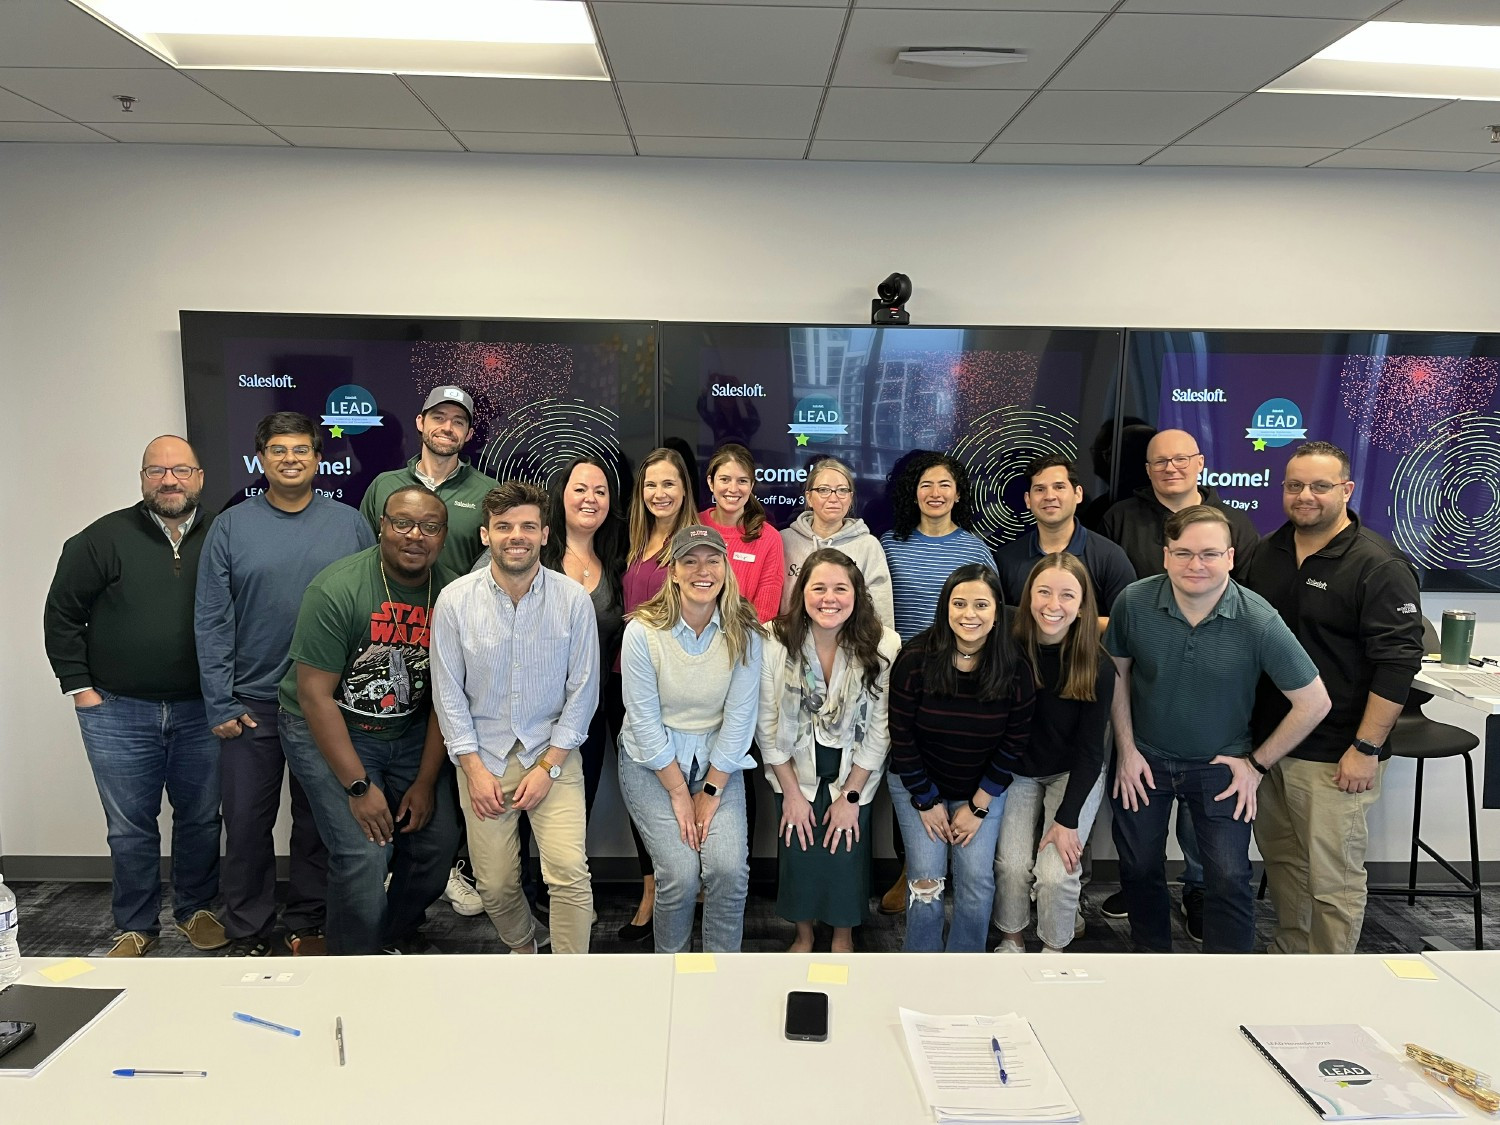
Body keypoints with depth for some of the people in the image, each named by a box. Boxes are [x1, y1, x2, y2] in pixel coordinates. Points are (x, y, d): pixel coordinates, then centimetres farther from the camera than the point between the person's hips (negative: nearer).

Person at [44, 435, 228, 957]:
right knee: (131, 828, 9)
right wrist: (79, 686, -2)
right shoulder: (104, 538, -3)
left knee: (201, 820, 12)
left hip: (201, 712, 1)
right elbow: (61, 614, 2)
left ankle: (196, 910, 32)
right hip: (118, 713, -1)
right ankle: (136, 927, 25)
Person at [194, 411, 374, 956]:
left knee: (319, 821, 12)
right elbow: (211, 621, -2)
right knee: (246, 824, 7)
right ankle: (248, 935, 24)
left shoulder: (349, 524, 2)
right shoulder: (231, 527, 0)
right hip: (251, 705, 0)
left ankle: (308, 926, 28)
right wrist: (220, 705, -8)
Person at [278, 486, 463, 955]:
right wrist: (359, 787, -20)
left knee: (439, 838, 1)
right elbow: (315, 695, -20)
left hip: (409, 731, 5)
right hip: (328, 730, -5)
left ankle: (398, 938, 28)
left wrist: (426, 781, -4)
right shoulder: (335, 590, -21)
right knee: (365, 853, -15)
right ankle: (355, 957, 11)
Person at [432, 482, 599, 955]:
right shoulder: (455, 600, -7)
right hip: (483, 754, 1)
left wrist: (548, 766, -9)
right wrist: (474, 769, -6)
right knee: (495, 885, 7)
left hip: (552, 752, -1)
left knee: (570, 874, -15)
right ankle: (523, 950, 38)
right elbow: (449, 693, -2)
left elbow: (582, 691, -4)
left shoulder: (574, 599, -9)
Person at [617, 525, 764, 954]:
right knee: (680, 872, -16)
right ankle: (669, 959, 14)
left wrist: (710, 792, -9)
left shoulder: (744, 632, -8)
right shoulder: (643, 631, -14)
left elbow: (739, 718, -7)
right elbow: (645, 723, -12)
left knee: (729, 867, -18)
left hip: (718, 759, 2)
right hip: (651, 761, -1)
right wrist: (679, 794, -11)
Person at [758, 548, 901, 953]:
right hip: (795, 771, 1)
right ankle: (803, 934, 35)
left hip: (854, 773, 0)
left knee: (845, 854, 1)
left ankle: (844, 936, 31)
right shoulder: (775, 642, -18)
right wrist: (791, 792, -7)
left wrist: (850, 796, -10)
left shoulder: (883, 645, -19)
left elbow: (879, 729, -12)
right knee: (797, 852, 6)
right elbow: (767, 723, -10)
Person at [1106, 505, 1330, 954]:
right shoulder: (1134, 601, -16)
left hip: (1220, 766, -2)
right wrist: (1126, 749, -1)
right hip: (1144, 757, 2)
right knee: (1138, 868, 12)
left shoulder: (1259, 621, -22)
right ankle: (1151, 955, 36)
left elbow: (1313, 703, -12)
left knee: (1229, 878, -5)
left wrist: (1256, 763, -7)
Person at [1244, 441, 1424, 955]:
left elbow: (1398, 662, -15)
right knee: (1281, 860, 18)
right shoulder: (1268, 552, 10)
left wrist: (1367, 748, -18)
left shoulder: (1378, 565, -12)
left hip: (1334, 757, -7)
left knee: (1332, 876, 1)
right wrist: (1248, 731, 16)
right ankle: (1289, 954, 36)